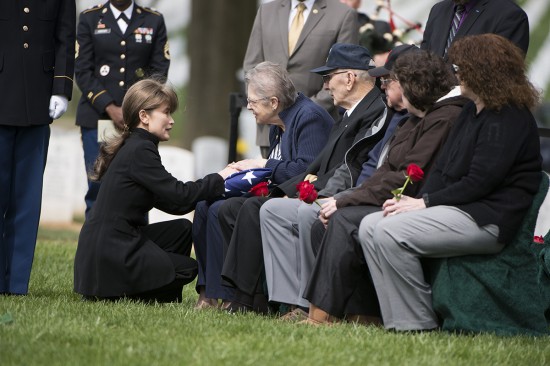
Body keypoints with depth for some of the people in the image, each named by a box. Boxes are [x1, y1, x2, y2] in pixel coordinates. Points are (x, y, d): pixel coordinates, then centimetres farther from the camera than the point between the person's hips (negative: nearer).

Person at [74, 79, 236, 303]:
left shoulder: (133, 147, 17)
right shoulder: (140, 150, -14)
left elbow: (169, 203, 15)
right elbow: (178, 195, -17)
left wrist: (215, 184, 6)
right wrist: (218, 180, -5)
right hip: (110, 253, -10)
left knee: (182, 229, 16)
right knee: (186, 268, -1)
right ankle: (113, 291, -1)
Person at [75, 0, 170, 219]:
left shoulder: (154, 21, 11)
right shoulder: (89, 19, 9)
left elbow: (159, 71, 6)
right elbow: (82, 71, 2)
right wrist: (110, 108, -10)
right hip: (98, 117, 0)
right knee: (98, 190, -5)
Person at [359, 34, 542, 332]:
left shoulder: (509, 120, -12)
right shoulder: (472, 112, 20)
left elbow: (479, 182, -19)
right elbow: (442, 168, 16)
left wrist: (425, 203, -16)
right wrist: (419, 199, -2)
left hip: (488, 220, -10)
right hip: (458, 209, 10)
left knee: (390, 233, -25)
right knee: (370, 226, -4)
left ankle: (417, 323, -16)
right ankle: (400, 317, -10)